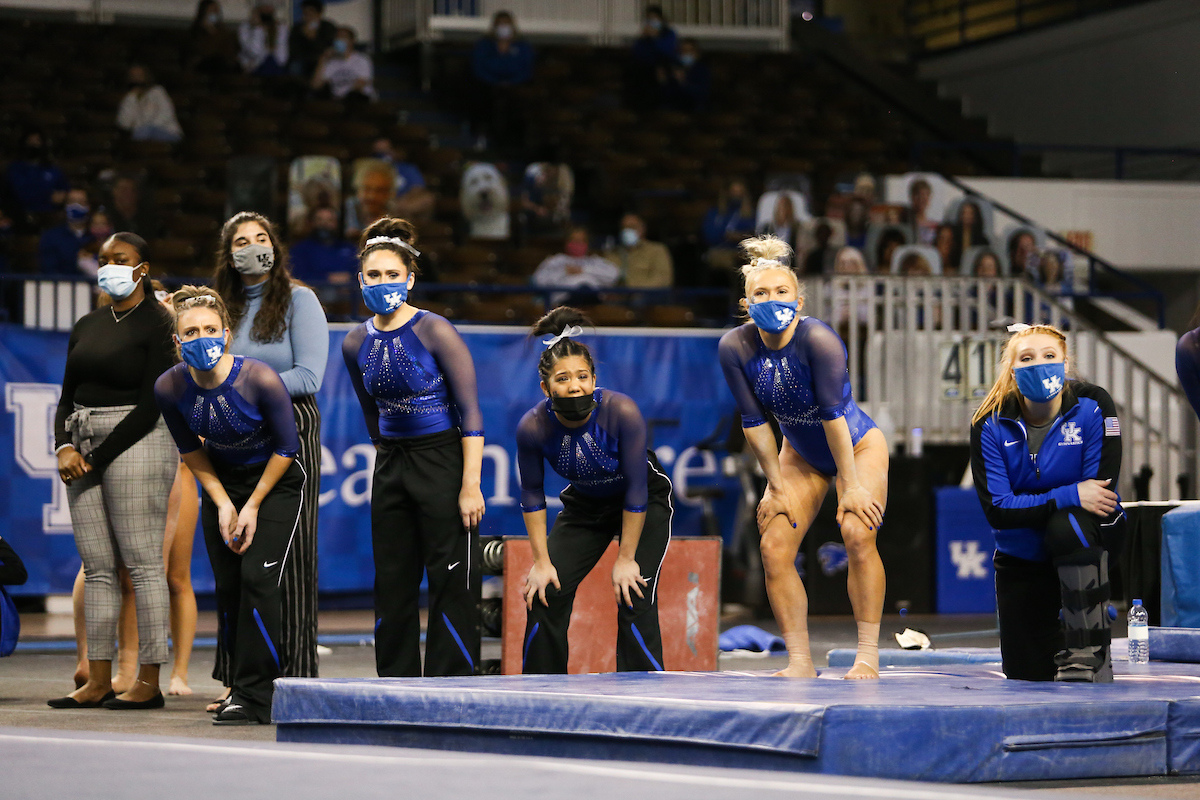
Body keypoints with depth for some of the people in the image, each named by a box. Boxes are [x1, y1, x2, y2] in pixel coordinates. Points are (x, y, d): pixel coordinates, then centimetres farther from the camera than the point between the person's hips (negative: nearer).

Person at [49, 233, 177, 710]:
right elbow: (68, 397, 16)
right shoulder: (87, 326, 17)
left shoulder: (157, 324, -4)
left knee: (143, 563, -8)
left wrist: (97, 457, -12)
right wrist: (65, 447, -3)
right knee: (97, 568, 5)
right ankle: (98, 681, 6)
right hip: (84, 447, 7)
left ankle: (150, 682, -8)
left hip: (134, 440, -7)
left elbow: (150, 406, -10)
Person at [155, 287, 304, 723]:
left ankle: (254, 695, -12)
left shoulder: (260, 380, -28)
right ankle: (241, 683, 14)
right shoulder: (170, 388, -17)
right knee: (227, 585, 1)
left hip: (275, 482, -4)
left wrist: (253, 507, -11)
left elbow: (286, 448, -15)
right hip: (223, 484, 4)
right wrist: (223, 504, -6)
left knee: (257, 577, -16)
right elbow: (190, 451, 0)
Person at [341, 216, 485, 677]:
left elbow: (470, 413, -13)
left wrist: (471, 486, -18)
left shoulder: (436, 332, -12)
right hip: (390, 466, 6)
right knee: (392, 585, 8)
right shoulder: (355, 345, 4)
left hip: (444, 462, -6)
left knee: (451, 585, -5)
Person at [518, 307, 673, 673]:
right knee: (547, 593, -4)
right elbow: (532, 496, -9)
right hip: (585, 504, 3)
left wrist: (626, 558, -20)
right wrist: (541, 561, -7)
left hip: (646, 503, -3)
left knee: (634, 598, -17)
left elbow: (636, 491, -25)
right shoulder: (533, 427, -25)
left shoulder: (622, 411, -34)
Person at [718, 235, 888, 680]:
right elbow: (754, 423, -11)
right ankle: (799, 662, 1)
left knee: (858, 535, -24)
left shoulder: (818, 339, -30)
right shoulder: (735, 348, -19)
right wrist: (777, 485, -8)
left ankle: (868, 655, -16)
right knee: (774, 547, -8)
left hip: (858, 446, -4)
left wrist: (851, 484, -23)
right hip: (801, 455, 4)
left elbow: (833, 414, -27)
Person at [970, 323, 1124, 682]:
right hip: (1021, 556, 2)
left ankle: (1088, 650, -26)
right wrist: (1068, 496, -31)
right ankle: (1056, 636, 43)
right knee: (1027, 676, 4)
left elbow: (1102, 490, -21)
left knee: (1067, 526, -40)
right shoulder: (991, 425, -15)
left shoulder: (1092, 406, -17)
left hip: (1088, 536, -2)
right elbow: (997, 510, -22)